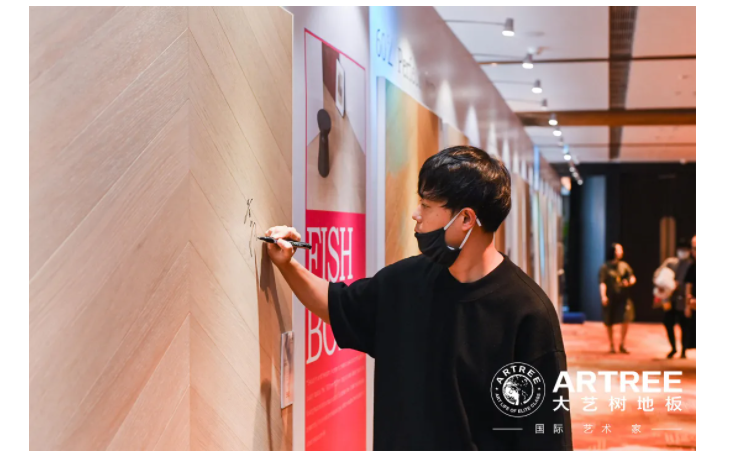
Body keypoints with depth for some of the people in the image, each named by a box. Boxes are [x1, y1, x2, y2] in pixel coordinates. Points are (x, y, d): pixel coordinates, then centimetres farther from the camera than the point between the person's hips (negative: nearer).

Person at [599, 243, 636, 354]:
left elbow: (632, 278, 10)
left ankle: (622, 345, 0)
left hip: (622, 298, 2)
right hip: (610, 298, -2)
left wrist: (629, 282, -13)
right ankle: (611, 346, 21)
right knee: (609, 323, 6)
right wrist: (603, 296, -20)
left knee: (625, 319, -13)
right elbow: (602, 282, -8)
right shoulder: (605, 267, -1)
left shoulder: (624, 265, 9)